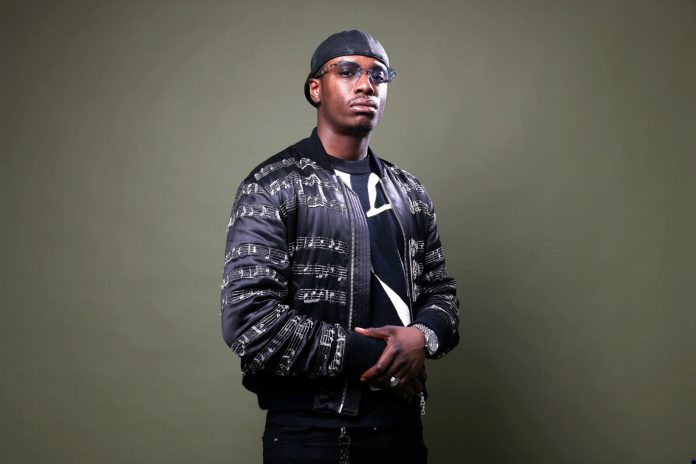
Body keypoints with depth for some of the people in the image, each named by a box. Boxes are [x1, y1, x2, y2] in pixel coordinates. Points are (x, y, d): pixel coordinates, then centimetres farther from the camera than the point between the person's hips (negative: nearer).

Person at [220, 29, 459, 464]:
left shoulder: (411, 195, 10)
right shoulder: (272, 188, -9)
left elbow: (441, 294, 12)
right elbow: (248, 320, -17)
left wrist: (421, 337, -11)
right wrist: (370, 354, -16)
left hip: (401, 426, 6)